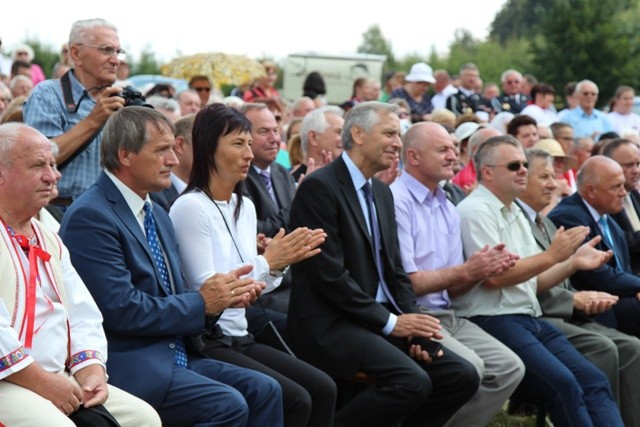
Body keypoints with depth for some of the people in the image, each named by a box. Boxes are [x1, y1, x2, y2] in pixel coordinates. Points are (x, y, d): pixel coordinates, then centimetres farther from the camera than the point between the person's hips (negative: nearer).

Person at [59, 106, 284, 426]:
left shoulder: (157, 215, 16)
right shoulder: (90, 216, -13)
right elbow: (121, 309, -20)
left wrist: (224, 296, -2)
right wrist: (201, 302, -11)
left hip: (175, 353, 9)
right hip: (128, 365, -9)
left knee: (264, 390, -7)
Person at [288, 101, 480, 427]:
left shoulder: (382, 192, 17)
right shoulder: (319, 187, -10)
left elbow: (395, 271, 15)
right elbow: (330, 275, -17)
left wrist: (413, 323, -3)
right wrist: (390, 322, -14)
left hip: (383, 321, 8)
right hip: (331, 324, -8)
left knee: (462, 376, -7)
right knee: (413, 381, -28)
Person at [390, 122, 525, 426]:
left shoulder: (448, 210, 15)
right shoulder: (396, 202, -11)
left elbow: (451, 286, 14)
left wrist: (484, 269, -5)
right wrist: (465, 271, -13)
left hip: (447, 317, 8)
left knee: (510, 368, -7)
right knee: (469, 366, -27)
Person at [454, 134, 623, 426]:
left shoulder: (515, 214, 21)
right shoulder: (475, 211, -6)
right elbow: (493, 276, -15)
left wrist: (573, 263, 8)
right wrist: (552, 255, -10)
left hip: (531, 321, 9)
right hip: (495, 322, -9)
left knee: (595, 381, -8)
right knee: (563, 385, -26)